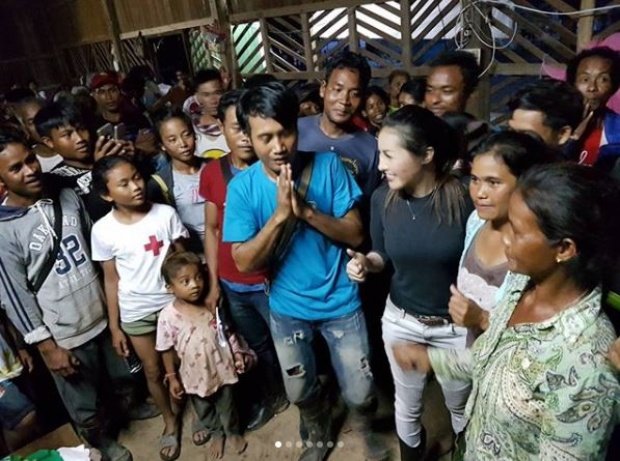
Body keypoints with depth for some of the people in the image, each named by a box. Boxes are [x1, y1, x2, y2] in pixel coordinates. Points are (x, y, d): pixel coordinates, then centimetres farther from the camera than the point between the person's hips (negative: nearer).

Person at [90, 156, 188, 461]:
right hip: (136, 312, 1)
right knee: (153, 371, 16)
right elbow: (111, 280, -3)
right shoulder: (103, 230, -12)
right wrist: (114, 327, 0)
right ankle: (170, 422, 41)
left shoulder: (166, 214, -13)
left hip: (174, 302, 0)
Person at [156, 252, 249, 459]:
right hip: (195, 375, 0)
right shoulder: (168, 316, -20)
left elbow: (226, 331, 1)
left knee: (227, 406, 22)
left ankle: (233, 432, 50)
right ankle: (216, 434, 53)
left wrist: (237, 353, -2)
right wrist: (172, 377, -4)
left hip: (221, 368, 1)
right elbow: (167, 350, -9)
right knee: (204, 410, 24)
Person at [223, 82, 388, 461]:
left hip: (340, 301, -1)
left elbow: (356, 234, -15)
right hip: (287, 308, 1)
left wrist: (306, 210, -29)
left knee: (360, 393, 10)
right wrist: (280, 214, -30)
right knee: (301, 391, 21)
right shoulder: (242, 186, -13)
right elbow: (244, 262, -17)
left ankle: (366, 428, 47)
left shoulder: (328, 166, -15)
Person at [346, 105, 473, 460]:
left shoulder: (464, 198, -23)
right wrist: (365, 262, -19)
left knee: (461, 406, 24)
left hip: (456, 325, -2)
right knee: (407, 406, 23)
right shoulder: (382, 198, -12)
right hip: (401, 321, 2)